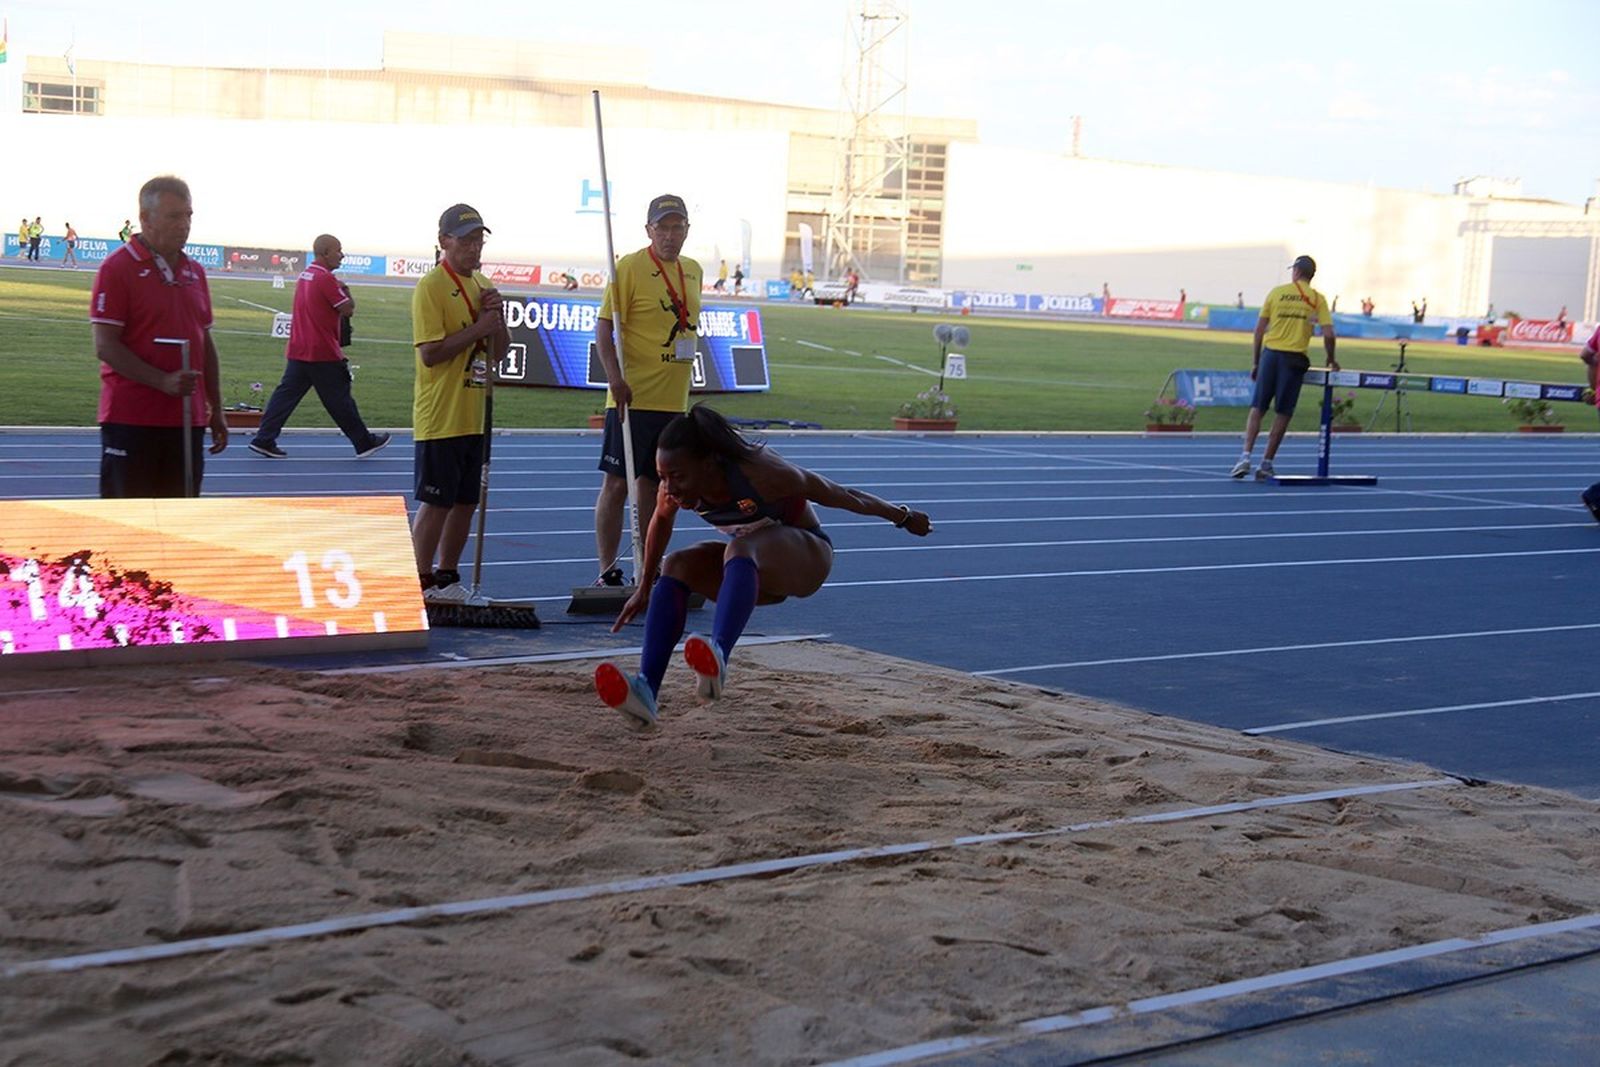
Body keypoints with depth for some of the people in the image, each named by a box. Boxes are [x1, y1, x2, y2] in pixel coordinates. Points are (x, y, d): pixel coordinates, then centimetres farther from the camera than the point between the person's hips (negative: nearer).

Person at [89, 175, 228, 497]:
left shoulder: (195, 272, 14)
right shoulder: (117, 268, -7)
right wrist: (163, 381, -23)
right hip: (131, 420, -6)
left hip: (187, 421, 6)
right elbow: (105, 346, -13)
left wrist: (216, 410, 16)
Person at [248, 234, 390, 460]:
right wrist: (345, 291, 3)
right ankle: (364, 443, 12)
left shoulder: (304, 275, 14)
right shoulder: (326, 279, -16)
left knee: (286, 392, 6)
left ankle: (264, 439, 1)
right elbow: (348, 309, -14)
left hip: (297, 350, 8)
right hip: (323, 353, -8)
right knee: (339, 400, 1)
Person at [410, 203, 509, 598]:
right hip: (441, 416, -7)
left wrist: (497, 319, -2)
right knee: (436, 503, -4)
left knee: (466, 502, 11)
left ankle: (447, 578, 22)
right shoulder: (431, 287, -10)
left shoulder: (483, 285, 14)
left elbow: (499, 353, 16)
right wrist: (477, 328, -19)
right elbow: (430, 352, -19)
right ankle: (422, 584, 4)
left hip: (474, 416, 7)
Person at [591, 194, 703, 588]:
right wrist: (615, 378, -21)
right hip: (633, 398, -6)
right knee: (617, 483, -3)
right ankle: (607, 572, 3)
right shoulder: (629, 267, -8)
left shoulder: (693, 271, 13)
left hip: (674, 400, 7)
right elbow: (604, 325, -10)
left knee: (653, 485, 12)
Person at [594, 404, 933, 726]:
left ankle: (718, 657, -62)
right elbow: (660, 522, 9)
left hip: (807, 557, -6)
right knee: (677, 566, -20)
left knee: (741, 547, -37)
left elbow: (838, 495, -17)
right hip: (757, 574, 6)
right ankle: (646, 690, -34)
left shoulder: (758, 472, -30)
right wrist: (645, 589, 17)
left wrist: (902, 516, -4)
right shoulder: (676, 487, -15)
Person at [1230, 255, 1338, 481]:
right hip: (1294, 359, -1)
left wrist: (1255, 362, 10)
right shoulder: (1317, 299, 3)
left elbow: (1259, 330, 5)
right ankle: (1266, 464, 7)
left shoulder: (1277, 292, 5)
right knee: (1282, 414, 5)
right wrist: (1331, 360, 13)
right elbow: (1328, 334, -4)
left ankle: (1246, 456, -5)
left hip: (1270, 354, 1)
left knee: (1257, 408, 6)